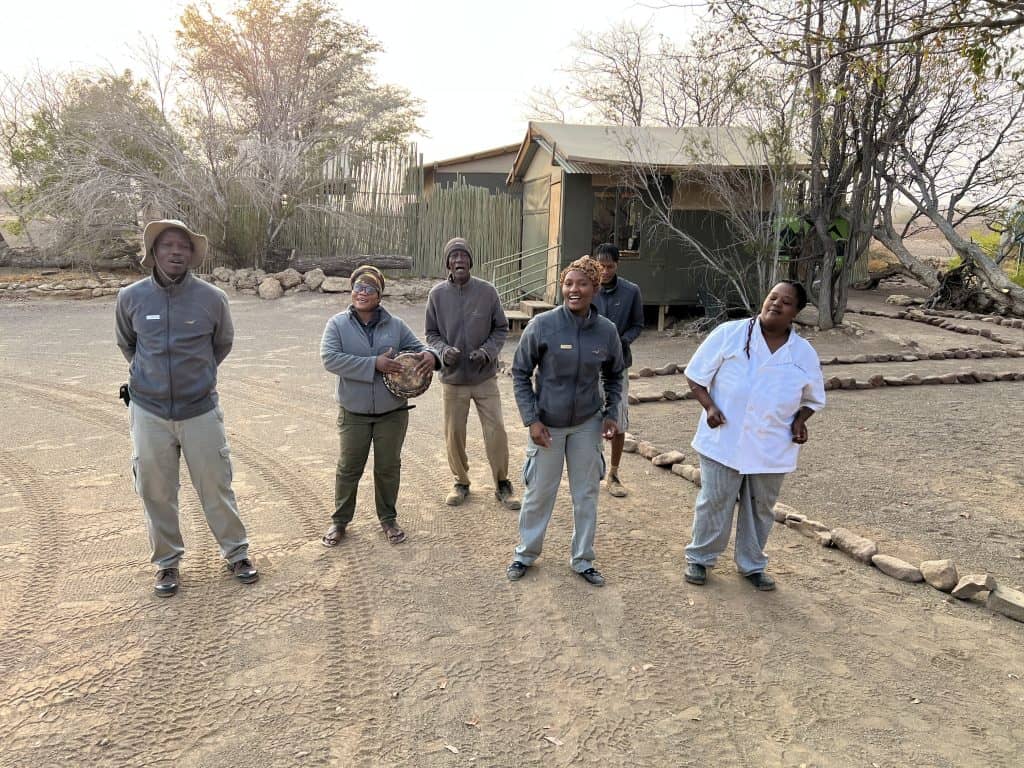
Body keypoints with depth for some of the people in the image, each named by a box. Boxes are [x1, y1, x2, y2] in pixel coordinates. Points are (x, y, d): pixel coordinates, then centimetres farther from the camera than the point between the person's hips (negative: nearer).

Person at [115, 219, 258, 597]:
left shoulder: (212, 298, -9)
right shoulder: (131, 298, -5)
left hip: (200, 410, -1)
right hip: (149, 413, 1)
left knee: (216, 487, 8)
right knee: (156, 491, 10)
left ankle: (236, 552, 26)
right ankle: (167, 562, 28)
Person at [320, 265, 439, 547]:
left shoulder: (394, 324, 2)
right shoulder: (338, 324, -5)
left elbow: (417, 346, 10)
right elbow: (330, 359, -17)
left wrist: (428, 354, -17)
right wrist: (374, 364, -24)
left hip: (392, 412, 2)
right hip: (354, 412, -1)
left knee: (388, 467, 13)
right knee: (348, 468, 10)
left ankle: (388, 518, 31)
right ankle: (339, 521, 29)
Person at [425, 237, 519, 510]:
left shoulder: (487, 291, -6)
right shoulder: (437, 294, -4)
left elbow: (501, 328, 2)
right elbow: (431, 333, 5)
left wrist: (487, 351, -14)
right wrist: (443, 351, -15)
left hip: (485, 377, -1)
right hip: (452, 378, 1)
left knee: (496, 430, 2)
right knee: (453, 433, 10)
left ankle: (502, 484, 20)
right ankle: (461, 482, 31)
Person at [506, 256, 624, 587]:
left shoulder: (606, 331, -5)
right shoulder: (542, 325, -14)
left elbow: (614, 376, 11)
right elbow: (520, 373, -6)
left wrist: (611, 414, 0)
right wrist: (532, 420, -10)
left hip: (587, 424, 3)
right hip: (547, 424, -2)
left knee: (586, 493, 13)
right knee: (538, 493, 10)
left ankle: (583, 560, 31)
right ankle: (526, 553, 33)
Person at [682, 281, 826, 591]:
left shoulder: (804, 354, 2)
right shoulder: (729, 334, -7)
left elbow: (811, 398, 15)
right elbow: (696, 375, -2)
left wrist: (800, 421, -5)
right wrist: (709, 406, -16)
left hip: (772, 447, 3)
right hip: (724, 440, -3)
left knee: (760, 508, 16)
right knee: (714, 502, 6)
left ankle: (752, 564, 35)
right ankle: (699, 559, 26)